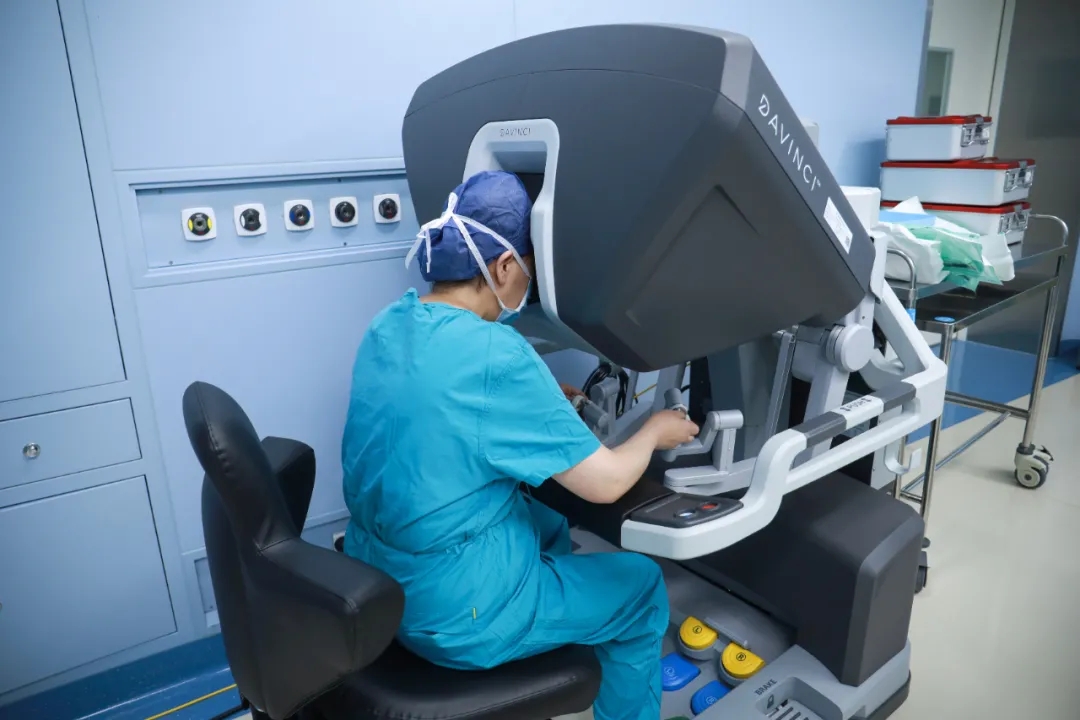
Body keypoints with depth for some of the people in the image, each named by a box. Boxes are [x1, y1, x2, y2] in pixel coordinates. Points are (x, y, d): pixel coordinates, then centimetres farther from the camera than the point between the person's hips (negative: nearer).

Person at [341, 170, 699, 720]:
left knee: (550, 523, 30)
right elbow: (605, 483, -19)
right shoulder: (496, 354, -27)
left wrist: (557, 403, 13)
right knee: (642, 585, 13)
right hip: (454, 614, -8)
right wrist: (655, 431, 0)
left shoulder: (389, 324, -2)